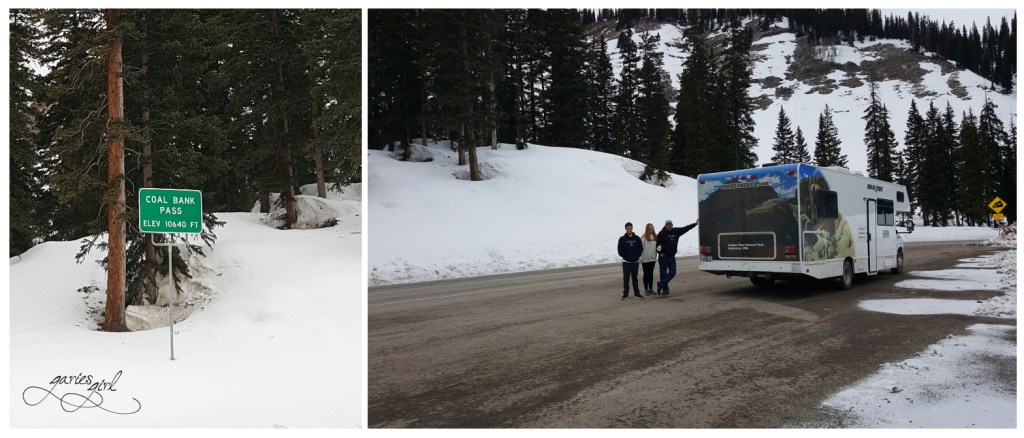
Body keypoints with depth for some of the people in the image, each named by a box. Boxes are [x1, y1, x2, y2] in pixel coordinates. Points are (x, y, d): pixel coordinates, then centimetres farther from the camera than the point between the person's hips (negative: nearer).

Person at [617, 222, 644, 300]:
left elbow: (641, 248, 6)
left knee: (635, 277, 10)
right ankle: (625, 293, 5)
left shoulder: (637, 238, 4)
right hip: (626, 262, -2)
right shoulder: (622, 239, -2)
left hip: (635, 261, 2)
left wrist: (637, 256, -4)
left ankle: (637, 292, 16)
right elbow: (620, 251, -3)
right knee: (626, 278, 0)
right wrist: (626, 257, -9)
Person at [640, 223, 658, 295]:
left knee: (651, 273, 11)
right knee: (646, 274, 4)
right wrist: (641, 258, -14)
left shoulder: (656, 237, 5)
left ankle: (651, 289, 18)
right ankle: (646, 289, 11)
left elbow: (658, 246, 10)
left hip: (653, 258, 4)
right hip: (645, 259, -4)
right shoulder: (644, 237, -10)